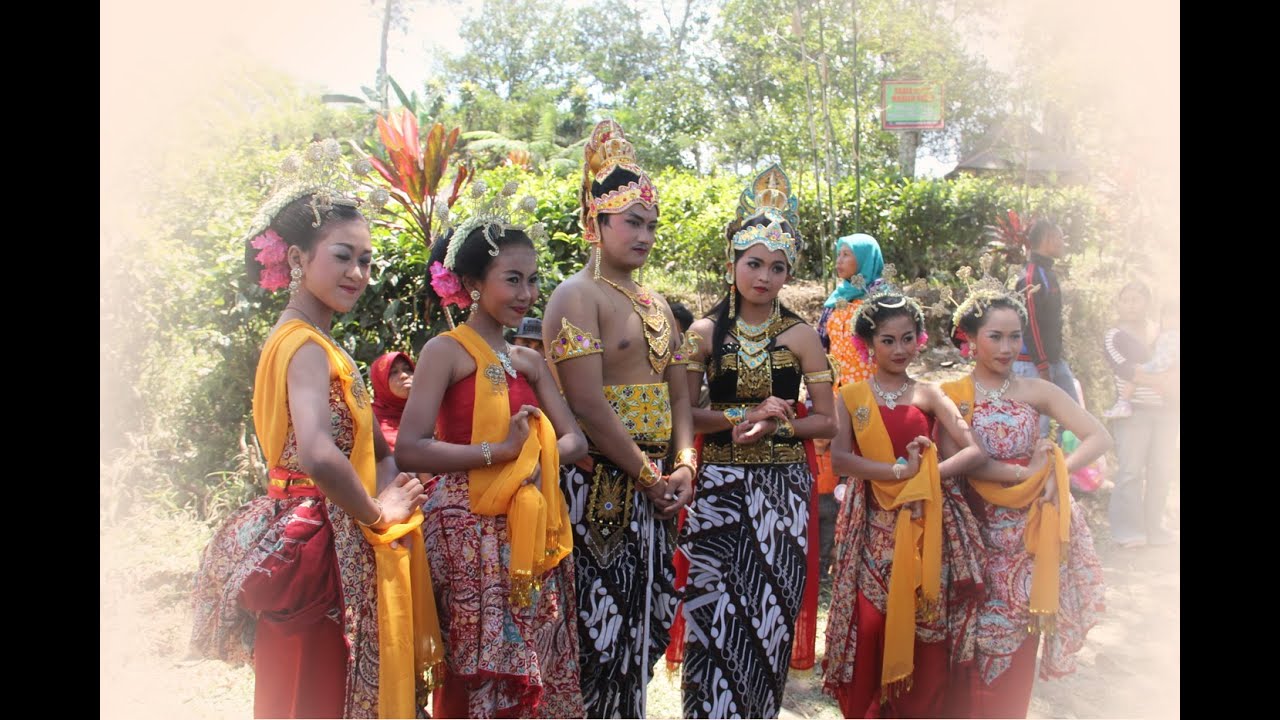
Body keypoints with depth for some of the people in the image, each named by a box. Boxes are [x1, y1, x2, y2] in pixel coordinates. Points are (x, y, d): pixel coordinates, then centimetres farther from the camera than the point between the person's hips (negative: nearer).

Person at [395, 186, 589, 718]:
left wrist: (538, 455, -12)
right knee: (482, 675, 0)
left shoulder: (529, 360, 13)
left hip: (531, 532, 6)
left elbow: (575, 440, 8)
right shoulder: (447, 350, -6)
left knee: (539, 666, 10)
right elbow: (409, 449, -16)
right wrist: (499, 451, -20)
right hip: (470, 531, -6)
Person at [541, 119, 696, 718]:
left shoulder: (655, 305, 16)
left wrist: (684, 465, -3)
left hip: (653, 486, 8)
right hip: (599, 485, -8)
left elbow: (678, 395, 13)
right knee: (599, 622, 0)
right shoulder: (578, 296, -9)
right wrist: (649, 475, -14)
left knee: (643, 621, 15)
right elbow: (587, 404, -18)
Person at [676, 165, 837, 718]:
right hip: (719, 487, 0)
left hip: (781, 490, 0)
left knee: (769, 612, 4)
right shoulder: (706, 332, 2)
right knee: (714, 612, 0)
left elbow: (827, 421, 3)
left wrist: (774, 427, -14)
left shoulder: (800, 336, 2)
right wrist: (743, 416, -14)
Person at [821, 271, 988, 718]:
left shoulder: (928, 395, 6)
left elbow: (974, 451, -2)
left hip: (924, 526, 1)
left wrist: (929, 475, -15)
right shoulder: (851, 397, 4)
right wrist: (900, 470, -18)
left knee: (923, 629, 1)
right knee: (871, 627, -4)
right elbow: (839, 458, -11)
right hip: (873, 525, -1)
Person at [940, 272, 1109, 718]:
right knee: (972, 637, 4)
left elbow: (1100, 438, -4)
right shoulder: (951, 394, -3)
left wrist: (1055, 473, -18)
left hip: (1028, 530, 1)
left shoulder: (1036, 392, 1)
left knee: (1017, 640, 7)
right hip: (975, 530, -1)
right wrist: (1025, 473, -18)